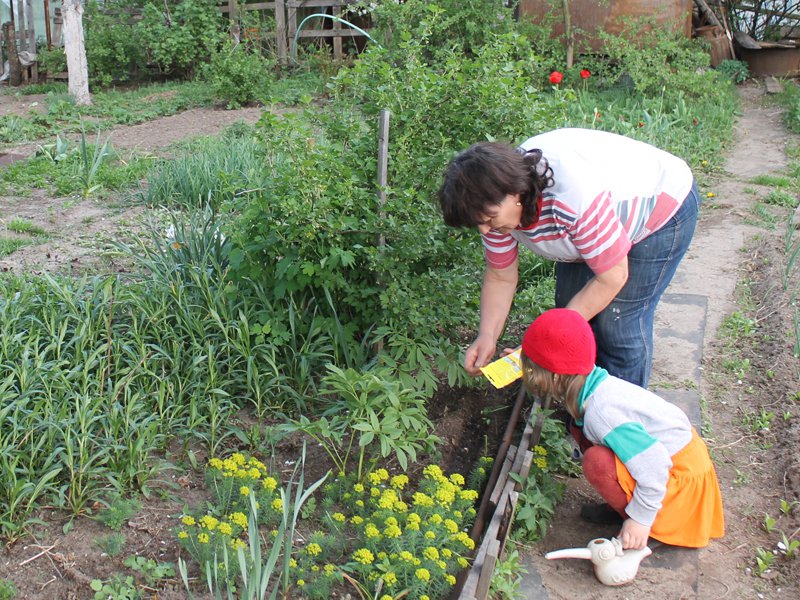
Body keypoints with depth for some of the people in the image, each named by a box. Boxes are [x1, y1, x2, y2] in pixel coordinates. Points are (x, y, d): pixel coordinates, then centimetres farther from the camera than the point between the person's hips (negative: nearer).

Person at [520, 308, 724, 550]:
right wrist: (527, 363, 19)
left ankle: (655, 528, -4)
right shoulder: (589, 380, -7)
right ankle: (628, 507, 12)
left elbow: (653, 465, -33)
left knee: (597, 463, -29)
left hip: (679, 471, -9)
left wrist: (641, 518, -23)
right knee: (582, 429, 4)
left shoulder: (600, 414, -34)